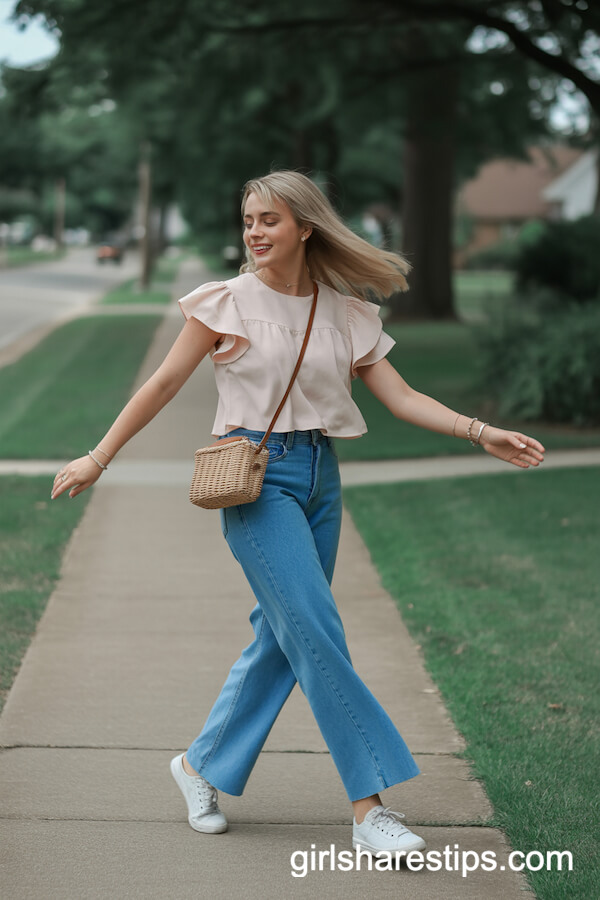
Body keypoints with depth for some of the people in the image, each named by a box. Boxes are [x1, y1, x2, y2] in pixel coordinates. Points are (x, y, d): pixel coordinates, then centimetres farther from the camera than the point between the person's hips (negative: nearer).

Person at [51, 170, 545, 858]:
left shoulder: (345, 314, 7)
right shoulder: (228, 302, -2)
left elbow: (401, 398, 5)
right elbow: (164, 384, 2)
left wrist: (482, 434, -7)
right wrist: (98, 459, 2)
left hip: (320, 477, 5)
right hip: (255, 477, -5)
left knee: (284, 637, 7)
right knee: (318, 633, -13)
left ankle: (202, 765, 25)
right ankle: (369, 807, -12)